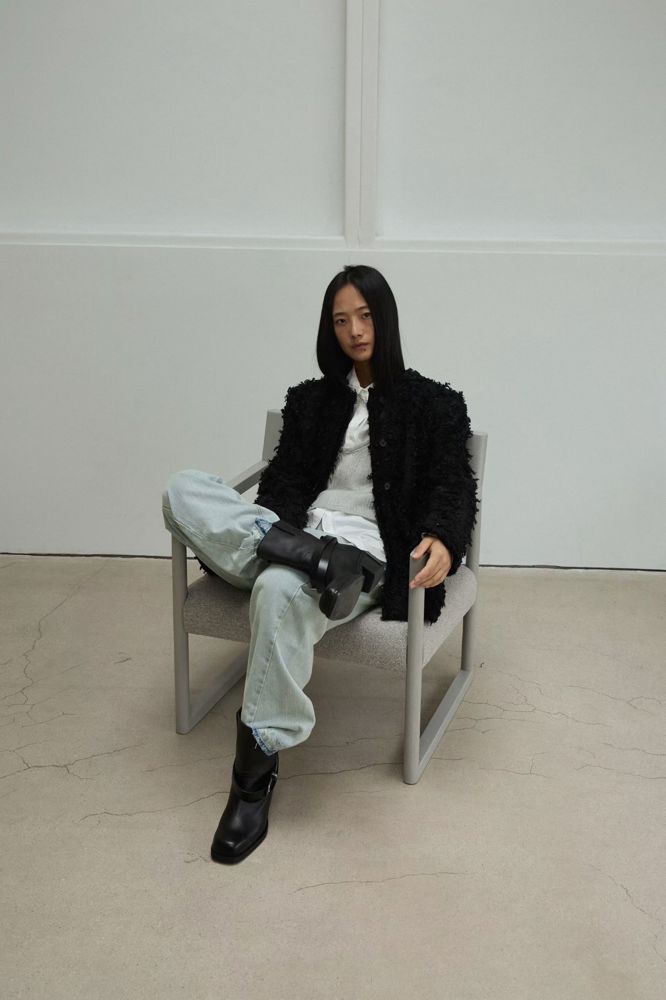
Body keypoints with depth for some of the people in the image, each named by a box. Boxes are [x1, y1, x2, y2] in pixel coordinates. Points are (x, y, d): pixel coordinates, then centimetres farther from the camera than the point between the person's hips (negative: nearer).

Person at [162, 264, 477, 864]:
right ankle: (305, 557, -38)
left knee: (281, 589, -39)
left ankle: (257, 769, -30)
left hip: (365, 555, -4)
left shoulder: (432, 404, 13)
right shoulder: (311, 400, 23)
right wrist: (286, 539, -11)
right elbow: (284, 478, 13)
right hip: (298, 535, 4)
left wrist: (443, 540, -22)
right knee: (184, 490, -21)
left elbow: (453, 486, 3)